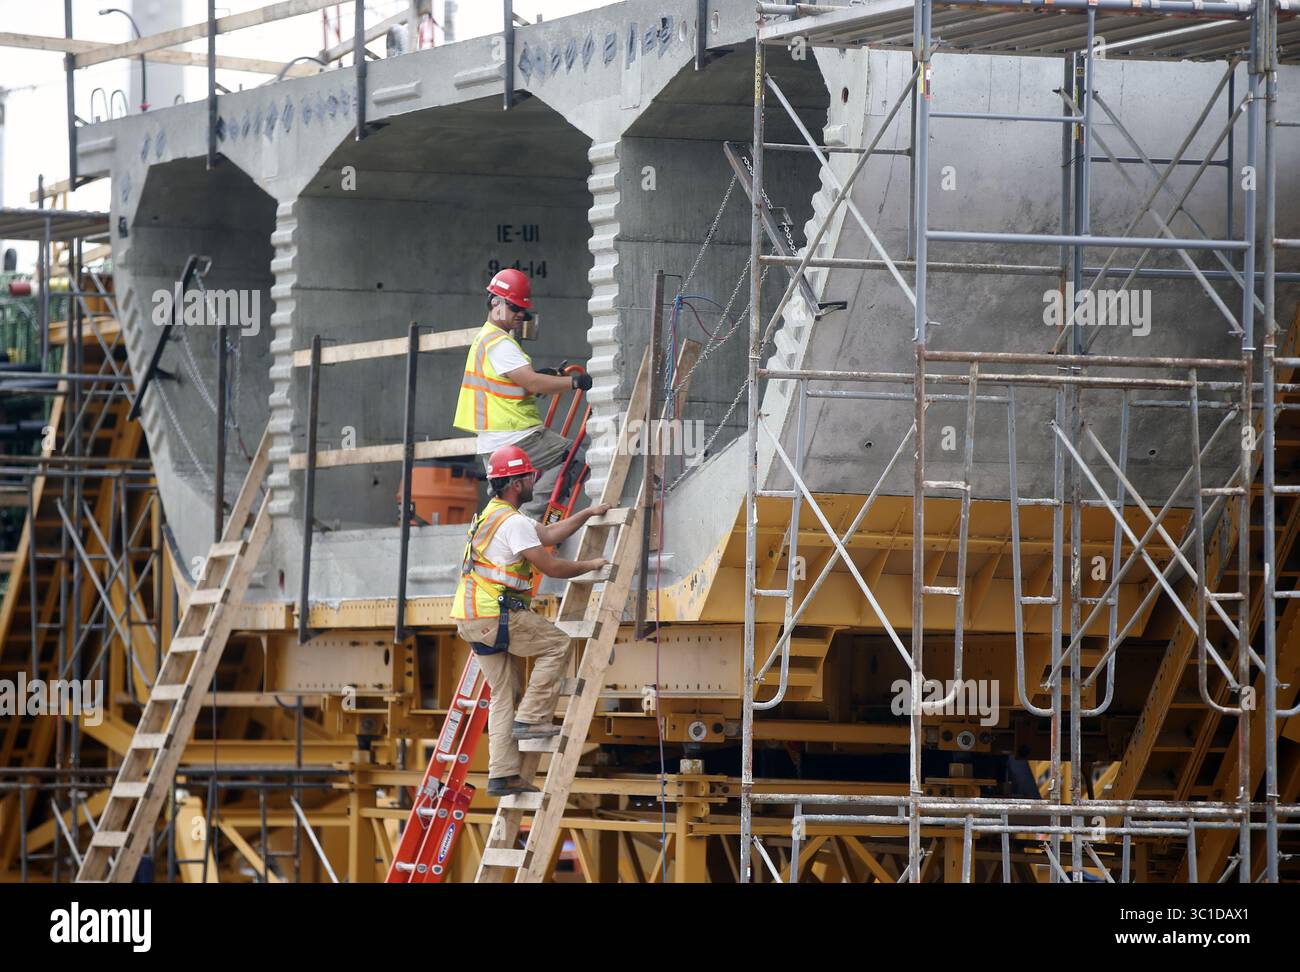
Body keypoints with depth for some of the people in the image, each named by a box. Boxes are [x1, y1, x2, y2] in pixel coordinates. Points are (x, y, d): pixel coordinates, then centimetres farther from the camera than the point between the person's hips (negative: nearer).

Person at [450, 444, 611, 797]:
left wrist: (588, 514, 27)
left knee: (503, 694, 9)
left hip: (473, 621, 10)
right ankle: (531, 718, -3)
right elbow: (551, 566, -14)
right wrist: (592, 565, 1)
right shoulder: (513, 522, -14)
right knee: (557, 645, 0)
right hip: (496, 616, -10)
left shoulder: (493, 515, 20)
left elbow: (548, 535, 28)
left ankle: (502, 774, 6)